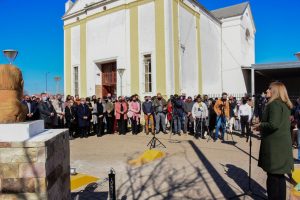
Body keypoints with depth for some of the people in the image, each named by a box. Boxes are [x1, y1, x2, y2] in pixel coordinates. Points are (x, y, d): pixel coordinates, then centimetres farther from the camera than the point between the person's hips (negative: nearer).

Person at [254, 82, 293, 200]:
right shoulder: (286, 105, 13)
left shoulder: (274, 104, -17)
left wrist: (260, 125, -9)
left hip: (274, 145, -10)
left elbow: (273, 124, -27)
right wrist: (263, 126, 15)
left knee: (273, 175, 2)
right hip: (282, 144, 10)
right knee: (279, 175, 19)